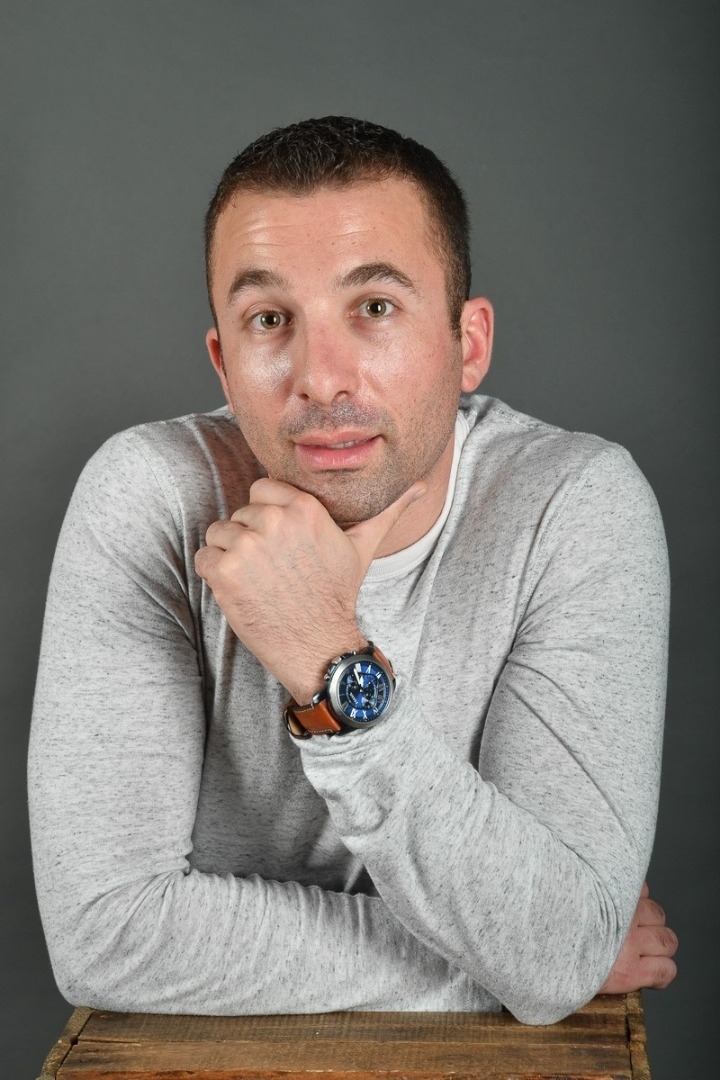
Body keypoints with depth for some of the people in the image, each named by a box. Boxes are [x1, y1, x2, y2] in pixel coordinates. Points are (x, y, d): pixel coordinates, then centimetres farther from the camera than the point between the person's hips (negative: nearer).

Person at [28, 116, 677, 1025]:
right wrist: (500, 953, -17)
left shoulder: (579, 506, -16)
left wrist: (334, 670, -30)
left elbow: (558, 965, -21)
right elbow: (103, 931, -21)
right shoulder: (148, 497, -16)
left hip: (486, 1055, 1)